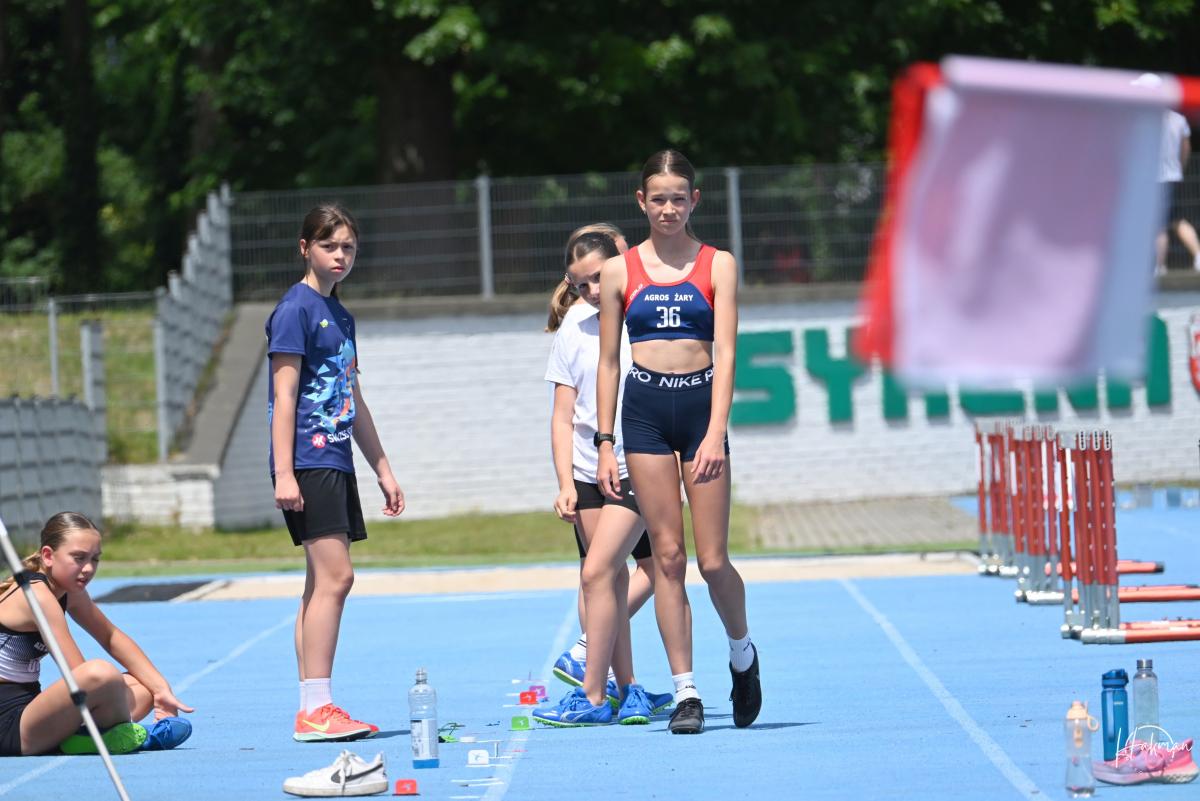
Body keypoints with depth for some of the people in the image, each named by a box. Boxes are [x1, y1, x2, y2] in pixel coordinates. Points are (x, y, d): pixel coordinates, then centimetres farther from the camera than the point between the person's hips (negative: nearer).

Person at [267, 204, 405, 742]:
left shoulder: (340, 315, 18)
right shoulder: (296, 308, -7)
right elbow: (283, 396, -12)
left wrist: (382, 470, 24)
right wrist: (284, 473, -18)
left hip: (337, 462, 9)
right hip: (308, 462, -9)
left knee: (323, 583, 7)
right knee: (334, 576, -14)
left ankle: (314, 710, 9)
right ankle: (316, 708, -14)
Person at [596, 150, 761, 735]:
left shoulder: (718, 265, 3)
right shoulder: (619, 271, 6)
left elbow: (725, 353, -5)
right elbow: (608, 362, 9)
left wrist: (715, 433, -16)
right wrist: (605, 444, 3)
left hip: (700, 404, -1)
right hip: (644, 410, 1)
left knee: (712, 560, -3)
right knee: (667, 555, -2)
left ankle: (742, 653, 25)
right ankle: (685, 692, 2)